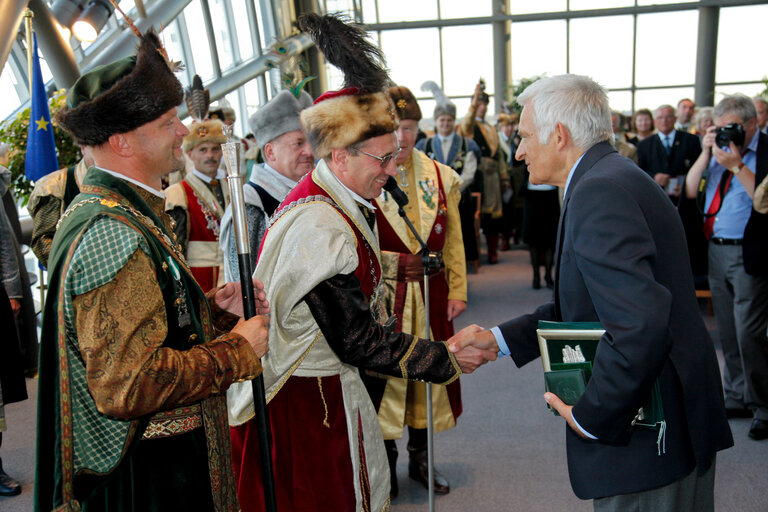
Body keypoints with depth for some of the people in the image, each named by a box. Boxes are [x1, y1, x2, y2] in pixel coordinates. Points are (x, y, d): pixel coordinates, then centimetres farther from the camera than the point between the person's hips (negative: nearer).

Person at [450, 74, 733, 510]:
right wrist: (499, 339, 10)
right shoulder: (616, 178, 10)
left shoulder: (600, 191, -22)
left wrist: (590, 416, -20)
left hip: (649, 436, -10)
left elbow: (640, 325, -33)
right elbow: (591, 304, 14)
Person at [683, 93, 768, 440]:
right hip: (716, 250, 7)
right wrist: (705, 154, -4)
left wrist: (737, 166, -21)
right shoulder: (720, 149, 11)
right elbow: (691, 191, 6)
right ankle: (737, 398, 26)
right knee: (727, 332, 13)